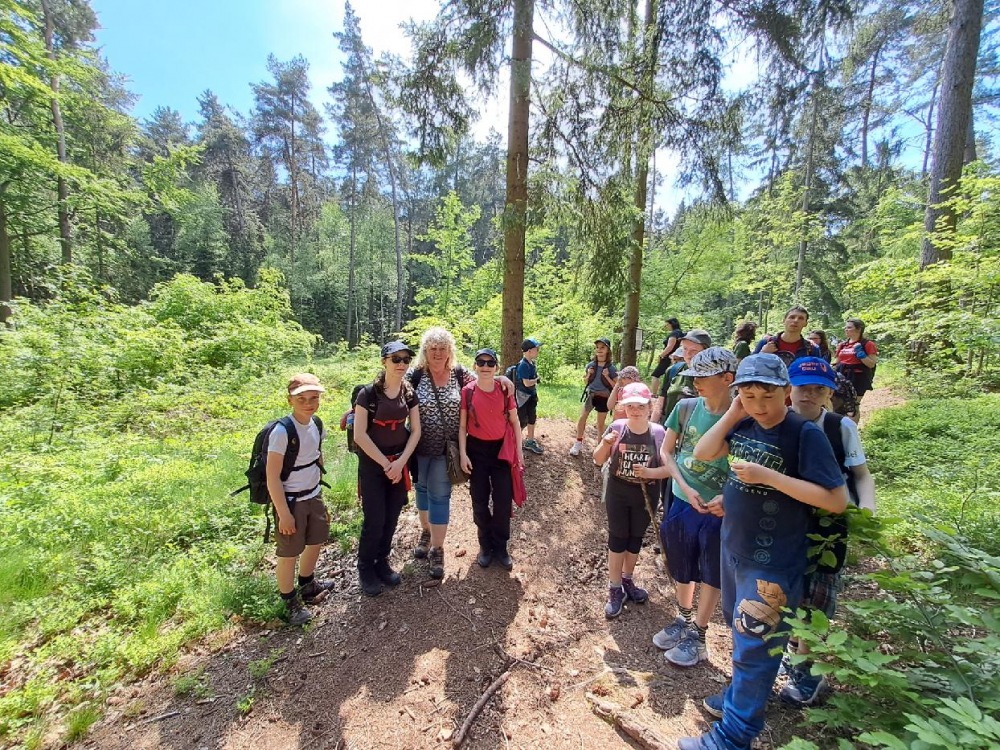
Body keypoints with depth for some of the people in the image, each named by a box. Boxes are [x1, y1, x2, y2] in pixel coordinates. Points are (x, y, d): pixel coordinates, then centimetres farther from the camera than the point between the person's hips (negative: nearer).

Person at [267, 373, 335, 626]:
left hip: (314, 496, 8)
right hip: (290, 501, -7)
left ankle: (307, 585, 47)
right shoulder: (282, 431, -23)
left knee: (316, 541, 23)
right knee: (289, 553, 7)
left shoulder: (316, 425, -2)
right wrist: (284, 513, -19)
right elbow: (272, 476, -21)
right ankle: (290, 601, 30)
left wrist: (319, 494, 16)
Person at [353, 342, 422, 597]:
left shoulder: (409, 393, 0)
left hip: (400, 463, 4)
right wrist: (386, 463, -14)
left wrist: (400, 462, -10)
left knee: (392, 518, 12)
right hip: (372, 464, -4)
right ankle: (365, 568, 25)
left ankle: (382, 562, 34)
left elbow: (416, 431, 1)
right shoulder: (368, 393, -14)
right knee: (374, 520, 1)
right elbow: (360, 435, -15)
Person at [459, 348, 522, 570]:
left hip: (502, 448, 1)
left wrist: (518, 450, 2)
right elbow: (462, 425, -3)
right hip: (476, 449, -1)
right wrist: (462, 453, -8)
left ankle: (500, 547, 24)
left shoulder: (505, 390, -5)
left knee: (503, 500, 4)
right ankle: (486, 545, 30)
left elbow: (514, 422, 4)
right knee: (480, 500, 9)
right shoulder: (467, 391, -8)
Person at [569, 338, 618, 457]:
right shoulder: (591, 365, -3)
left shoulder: (611, 368, -11)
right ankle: (578, 443, 10)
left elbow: (616, 386, -9)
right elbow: (585, 381, 9)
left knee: (600, 424, 7)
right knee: (582, 418, -4)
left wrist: (607, 377, -22)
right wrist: (589, 374, -11)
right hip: (590, 395, 2)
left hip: (603, 398, -2)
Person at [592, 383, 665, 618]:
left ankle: (627, 581, 41)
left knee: (636, 538, 18)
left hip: (646, 495, 1)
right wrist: (605, 444, -26)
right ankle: (615, 589, 27)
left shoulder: (658, 432, -13)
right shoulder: (617, 427, -14)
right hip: (618, 492, -1)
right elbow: (598, 460, -6)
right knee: (617, 538, 9)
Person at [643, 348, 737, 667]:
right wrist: (685, 488, -12)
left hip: (719, 510, -3)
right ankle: (683, 620, 45)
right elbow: (666, 452, 0)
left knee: (711, 574, 15)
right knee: (681, 568, 20)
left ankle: (697, 635, 36)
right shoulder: (686, 407, -8)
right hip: (682, 502, 3)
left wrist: (729, 497, -22)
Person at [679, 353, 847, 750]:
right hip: (732, 549, 7)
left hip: (772, 562, -6)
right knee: (741, 632, 25)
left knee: (755, 646, 7)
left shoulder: (805, 433, -19)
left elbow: (836, 500, -21)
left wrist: (767, 475, -27)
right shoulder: (744, 426, -1)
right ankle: (740, 694, 47)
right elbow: (702, 453, -5)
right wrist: (732, 415, -12)